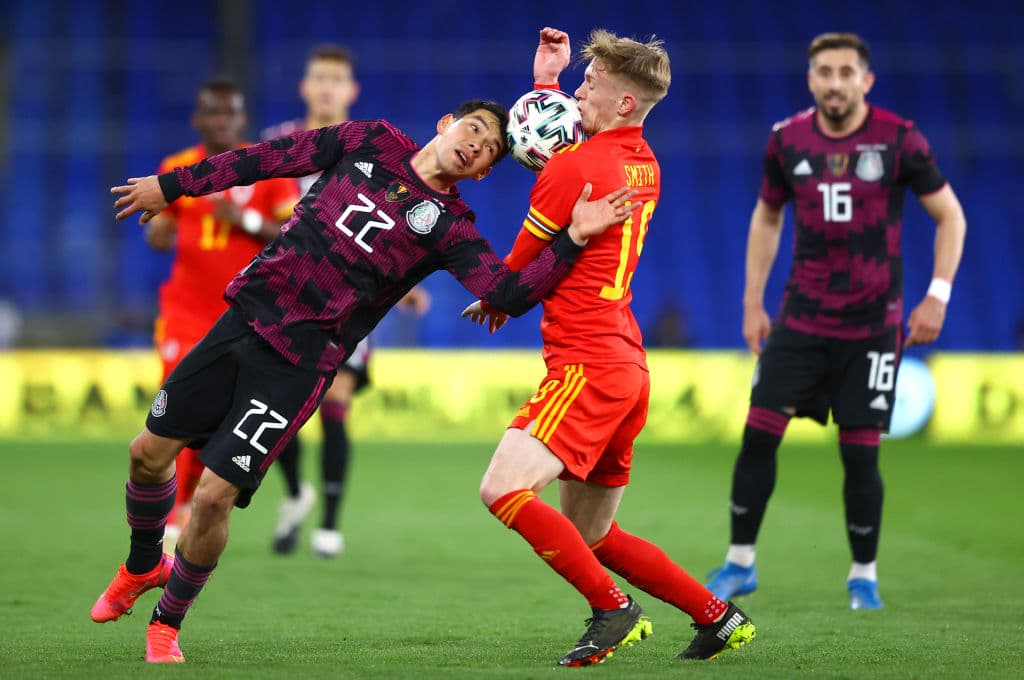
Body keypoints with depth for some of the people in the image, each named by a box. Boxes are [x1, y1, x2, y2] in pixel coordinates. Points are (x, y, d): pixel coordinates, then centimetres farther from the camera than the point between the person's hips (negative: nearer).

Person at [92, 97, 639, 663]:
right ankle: (143, 566, 38)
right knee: (149, 453, 7)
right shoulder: (373, 143, 7)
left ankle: (166, 623, 13)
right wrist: (173, 186, 15)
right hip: (246, 315, 3)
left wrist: (573, 239, -26)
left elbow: (509, 294, -14)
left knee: (213, 496, -11)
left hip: (300, 363, -3)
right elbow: (270, 158, 13)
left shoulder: (448, 227, -2)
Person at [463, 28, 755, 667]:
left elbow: (516, 274, 1)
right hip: (626, 366, 10)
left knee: (503, 490, -21)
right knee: (591, 537, 17)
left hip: (586, 365, -10)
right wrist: (545, 80, 29)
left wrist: (494, 301, 21)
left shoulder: (575, 168, -12)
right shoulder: (643, 162, 13)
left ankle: (614, 610, -18)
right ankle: (718, 618, 19)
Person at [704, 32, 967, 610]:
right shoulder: (788, 141, 0)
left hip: (872, 323, -2)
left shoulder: (899, 140, -9)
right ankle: (741, 563, 9)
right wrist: (753, 302, 10)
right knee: (759, 432, -5)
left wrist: (938, 294, -10)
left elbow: (950, 215, -1)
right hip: (801, 318, 2)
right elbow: (767, 217, 15)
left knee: (860, 452, -2)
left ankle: (864, 575, 15)